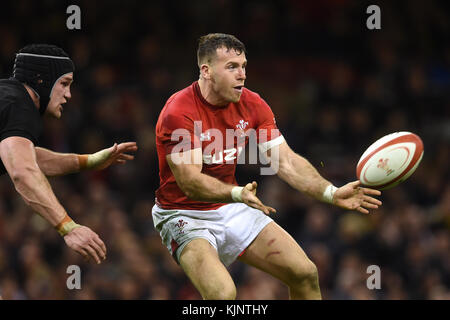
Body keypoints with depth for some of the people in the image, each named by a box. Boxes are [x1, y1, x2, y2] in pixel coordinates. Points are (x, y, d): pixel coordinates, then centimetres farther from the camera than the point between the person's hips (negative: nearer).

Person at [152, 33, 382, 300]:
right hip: (186, 215, -7)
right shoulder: (179, 113, -23)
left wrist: (331, 193, -21)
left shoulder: (252, 105, -3)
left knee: (305, 273, 1)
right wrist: (238, 193, -46)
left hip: (231, 208, 7)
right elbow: (190, 182, -29)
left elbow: (286, 161, -6)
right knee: (222, 293, -32)